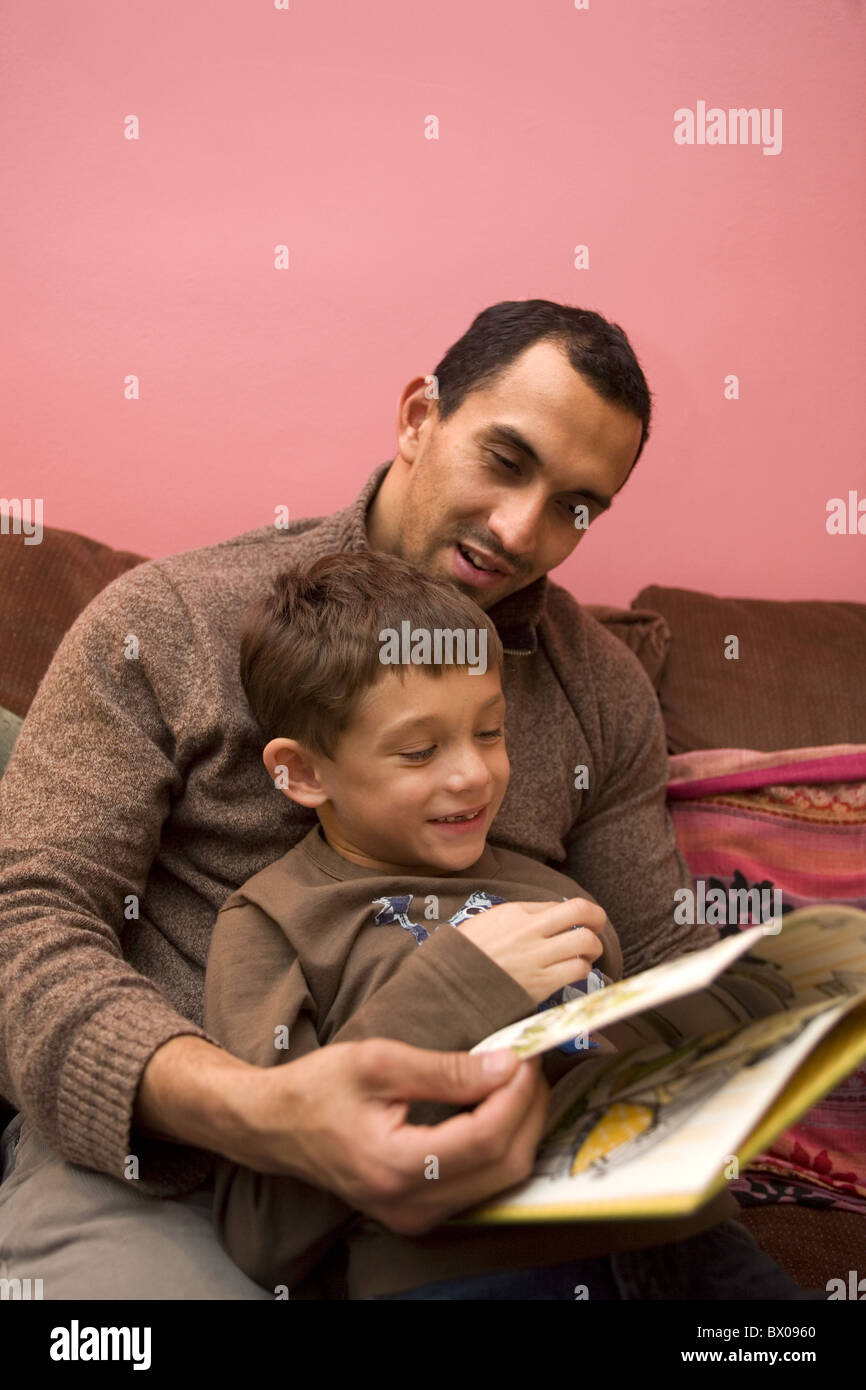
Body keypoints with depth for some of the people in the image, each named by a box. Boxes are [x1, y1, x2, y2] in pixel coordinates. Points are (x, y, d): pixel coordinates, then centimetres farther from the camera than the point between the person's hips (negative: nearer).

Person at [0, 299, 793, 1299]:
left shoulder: (605, 690, 10)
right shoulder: (167, 622, -3)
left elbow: (657, 955, 14)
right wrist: (250, 1110, -27)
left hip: (467, 1152, 5)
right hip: (154, 1160, -4)